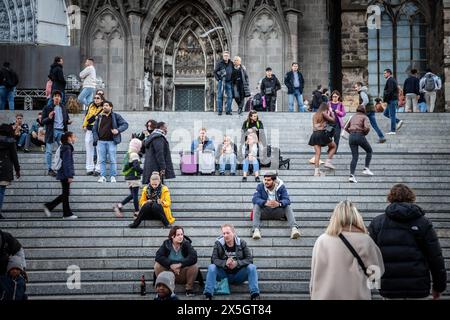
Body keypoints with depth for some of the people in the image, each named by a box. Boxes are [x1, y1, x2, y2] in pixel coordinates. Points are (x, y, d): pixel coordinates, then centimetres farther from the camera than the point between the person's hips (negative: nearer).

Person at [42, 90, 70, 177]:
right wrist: (49, 118, -21)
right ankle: (50, 169, 9)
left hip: (61, 131, 3)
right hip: (51, 131, -3)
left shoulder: (63, 108, 13)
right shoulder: (47, 108, 1)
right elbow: (43, 121, -1)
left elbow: (66, 119, 21)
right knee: (49, 151, 1)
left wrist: (68, 121, -3)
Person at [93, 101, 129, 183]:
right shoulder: (99, 117, 13)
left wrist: (118, 130, -14)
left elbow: (125, 124, 2)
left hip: (111, 141, -3)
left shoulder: (116, 116, 4)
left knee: (113, 160, -2)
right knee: (102, 160, 3)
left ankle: (113, 176, 5)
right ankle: (103, 176, 8)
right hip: (101, 142, 3)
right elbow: (94, 128, 16)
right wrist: (96, 138, 1)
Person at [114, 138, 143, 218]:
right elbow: (136, 167, -27)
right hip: (134, 178, -9)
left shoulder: (128, 154, 12)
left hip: (128, 178, 9)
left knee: (132, 195, 16)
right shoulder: (134, 155, -16)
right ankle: (137, 213, 6)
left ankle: (119, 206, 10)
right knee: (135, 195, -1)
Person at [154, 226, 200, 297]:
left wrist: (180, 264, -30)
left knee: (194, 266, -27)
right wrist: (171, 265, -28)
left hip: (183, 274, -1)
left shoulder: (186, 244, -7)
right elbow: (158, 257, -18)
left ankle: (189, 288, -8)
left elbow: (193, 258, -21)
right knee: (157, 265, -23)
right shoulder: (166, 244, -4)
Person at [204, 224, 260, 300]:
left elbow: (250, 259, -8)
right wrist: (225, 263, -30)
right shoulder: (218, 243, -6)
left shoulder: (242, 243, -4)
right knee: (211, 267, -26)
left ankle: (255, 295, -27)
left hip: (238, 275, 0)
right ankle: (208, 295, -31)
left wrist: (237, 263, -25)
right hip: (224, 275, 0)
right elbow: (214, 259, -11)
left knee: (252, 267, -24)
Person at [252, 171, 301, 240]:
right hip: (264, 211, 0)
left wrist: (279, 203, -43)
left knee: (288, 206, -24)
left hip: (278, 212, 0)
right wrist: (265, 203, -41)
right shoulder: (260, 187, -5)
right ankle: (256, 230, -42)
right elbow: (255, 198, -20)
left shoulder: (281, 187, -5)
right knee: (256, 205, -27)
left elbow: (287, 200, -19)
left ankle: (294, 228, -40)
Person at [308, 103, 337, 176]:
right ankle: (328, 161, 5)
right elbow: (333, 120, 2)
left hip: (314, 134, 6)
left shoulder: (315, 115, 18)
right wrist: (331, 113, 20)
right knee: (333, 146, 17)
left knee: (317, 153, 3)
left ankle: (317, 171, -4)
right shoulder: (324, 113, -1)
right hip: (322, 133, -6)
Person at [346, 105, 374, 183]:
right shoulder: (364, 117, 3)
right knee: (369, 151, 20)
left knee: (354, 157, 6)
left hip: (351, 137, 5)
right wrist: (365, 133, 3)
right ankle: (366, 169, 11)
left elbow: (346, 128, 24)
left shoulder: (353, 117, 19)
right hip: (360, 136, -4)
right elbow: (367, 127, -14)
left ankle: (352, 175, -8)